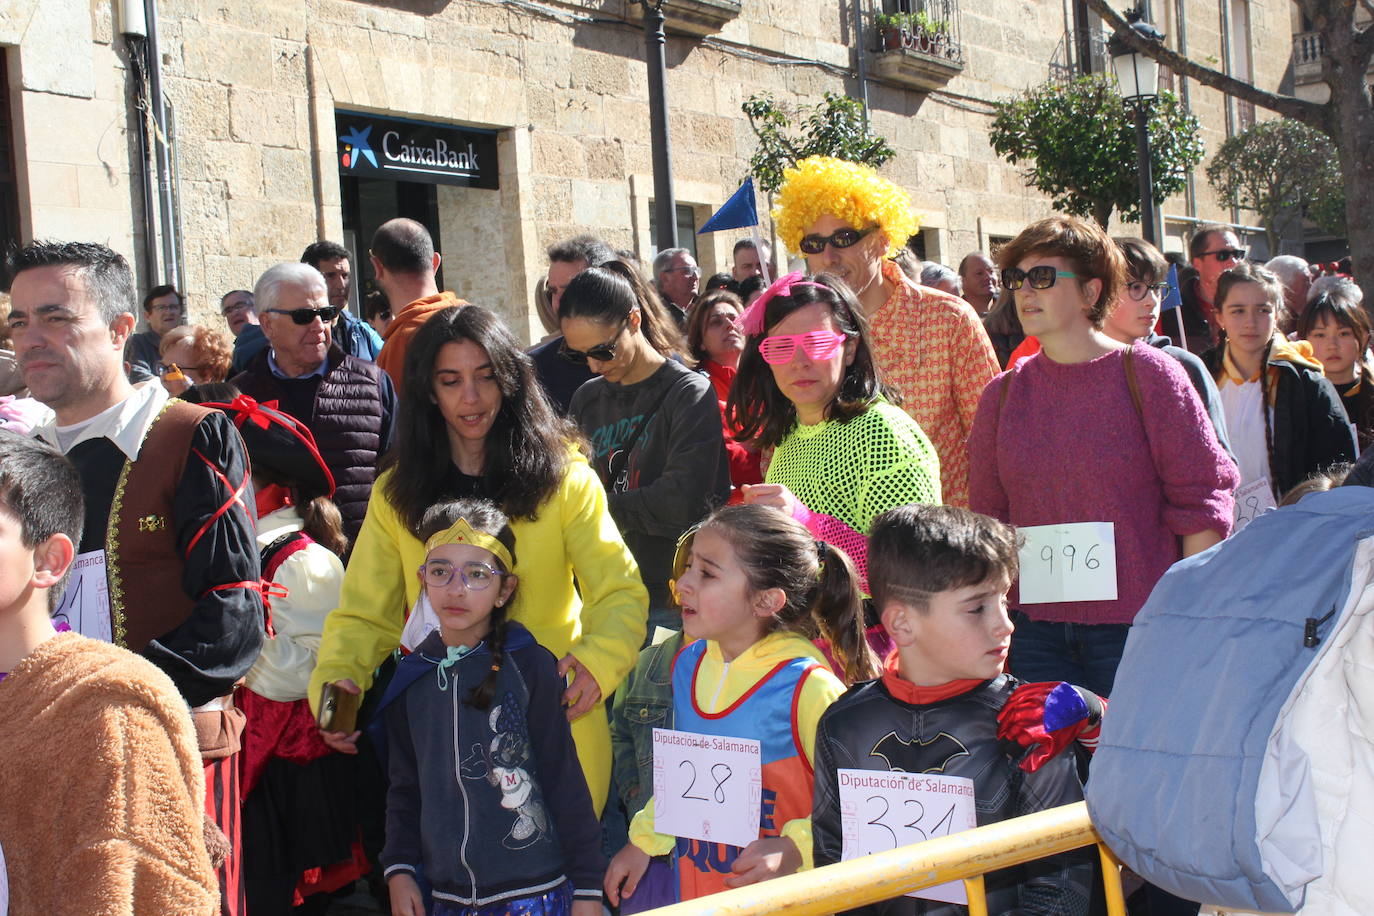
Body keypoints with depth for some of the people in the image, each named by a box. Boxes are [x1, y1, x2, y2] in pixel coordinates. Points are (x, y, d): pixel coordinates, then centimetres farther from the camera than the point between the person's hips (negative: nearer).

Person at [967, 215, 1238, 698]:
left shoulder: (1148, 374, -2)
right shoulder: (1003, 394, 9)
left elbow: (1203, 498, -3)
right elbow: (987, 514, 13)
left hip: (1136, 626, -3)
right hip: (1036, 631, 3)